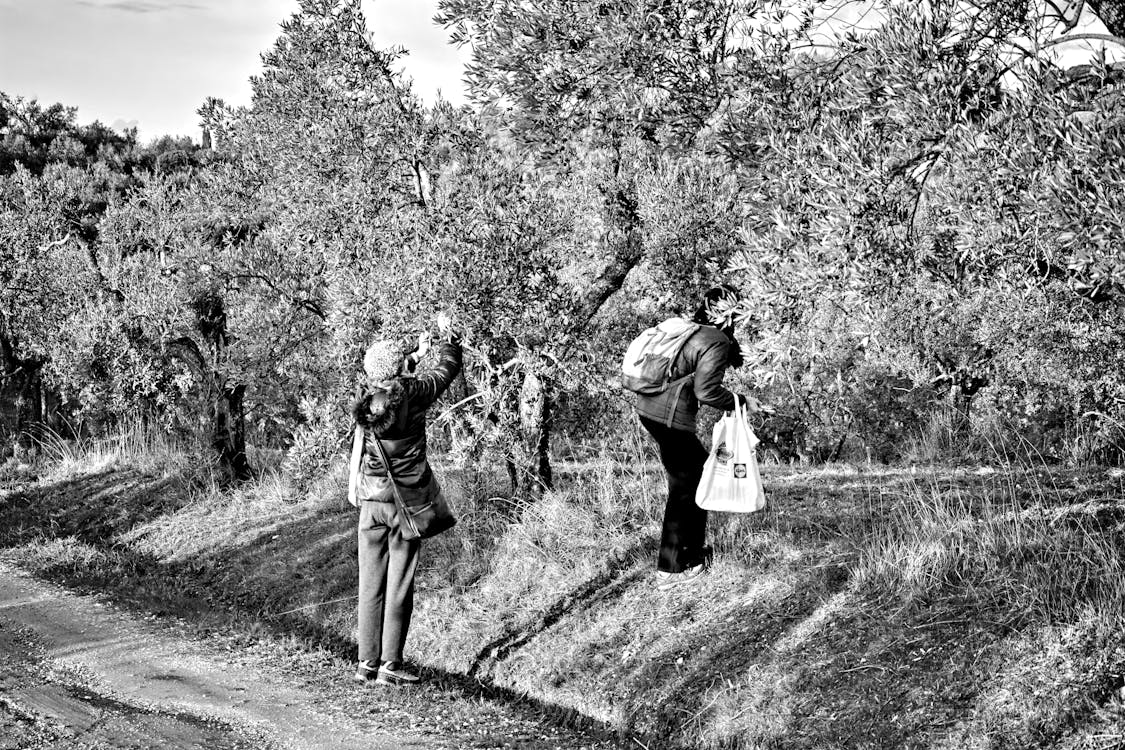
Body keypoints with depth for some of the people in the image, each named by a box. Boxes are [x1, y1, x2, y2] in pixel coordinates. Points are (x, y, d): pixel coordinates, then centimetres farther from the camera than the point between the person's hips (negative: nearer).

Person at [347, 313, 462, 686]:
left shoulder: (366, 398, -1)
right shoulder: (413, 392, -10)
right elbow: (447, 368, 7)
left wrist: (415, 354, 35)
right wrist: (449, 336, 25)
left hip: (371, 501, 4)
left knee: (371, 583, 8)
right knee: (399, 585, 0)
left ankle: (367, 662, 10)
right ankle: (390, 664, 1)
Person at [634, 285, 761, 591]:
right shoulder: (718, 343, -14)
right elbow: (706, 391, -21)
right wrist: (742, 401, -9)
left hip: (649, 407, 10)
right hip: (670, 417, -10)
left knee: (700, 466, 23)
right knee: (684, 489, 2)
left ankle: (693, 551, 30)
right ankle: (670, 570, 7)